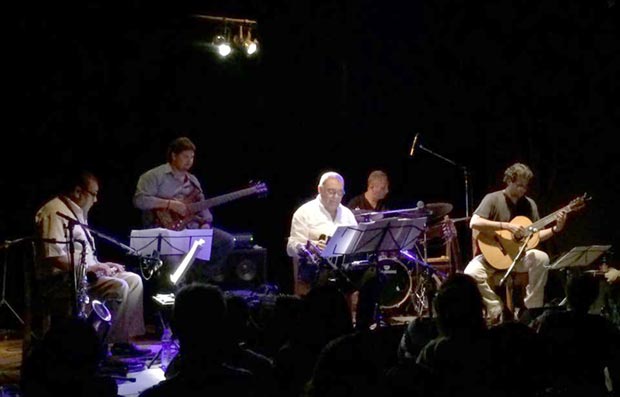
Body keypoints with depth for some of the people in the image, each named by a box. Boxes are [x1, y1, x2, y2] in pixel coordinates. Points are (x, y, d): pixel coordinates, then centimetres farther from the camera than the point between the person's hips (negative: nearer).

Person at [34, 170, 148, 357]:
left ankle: (124, 341, 0)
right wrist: (88, 267, -21)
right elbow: (53, 257, -26)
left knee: (133, 280, 5)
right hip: (61, 279, -11)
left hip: (84, 272, 11)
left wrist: (101, 265, 12)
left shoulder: (76, 213, 18)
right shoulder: (55, 213, -16)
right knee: (118, 287, -26)